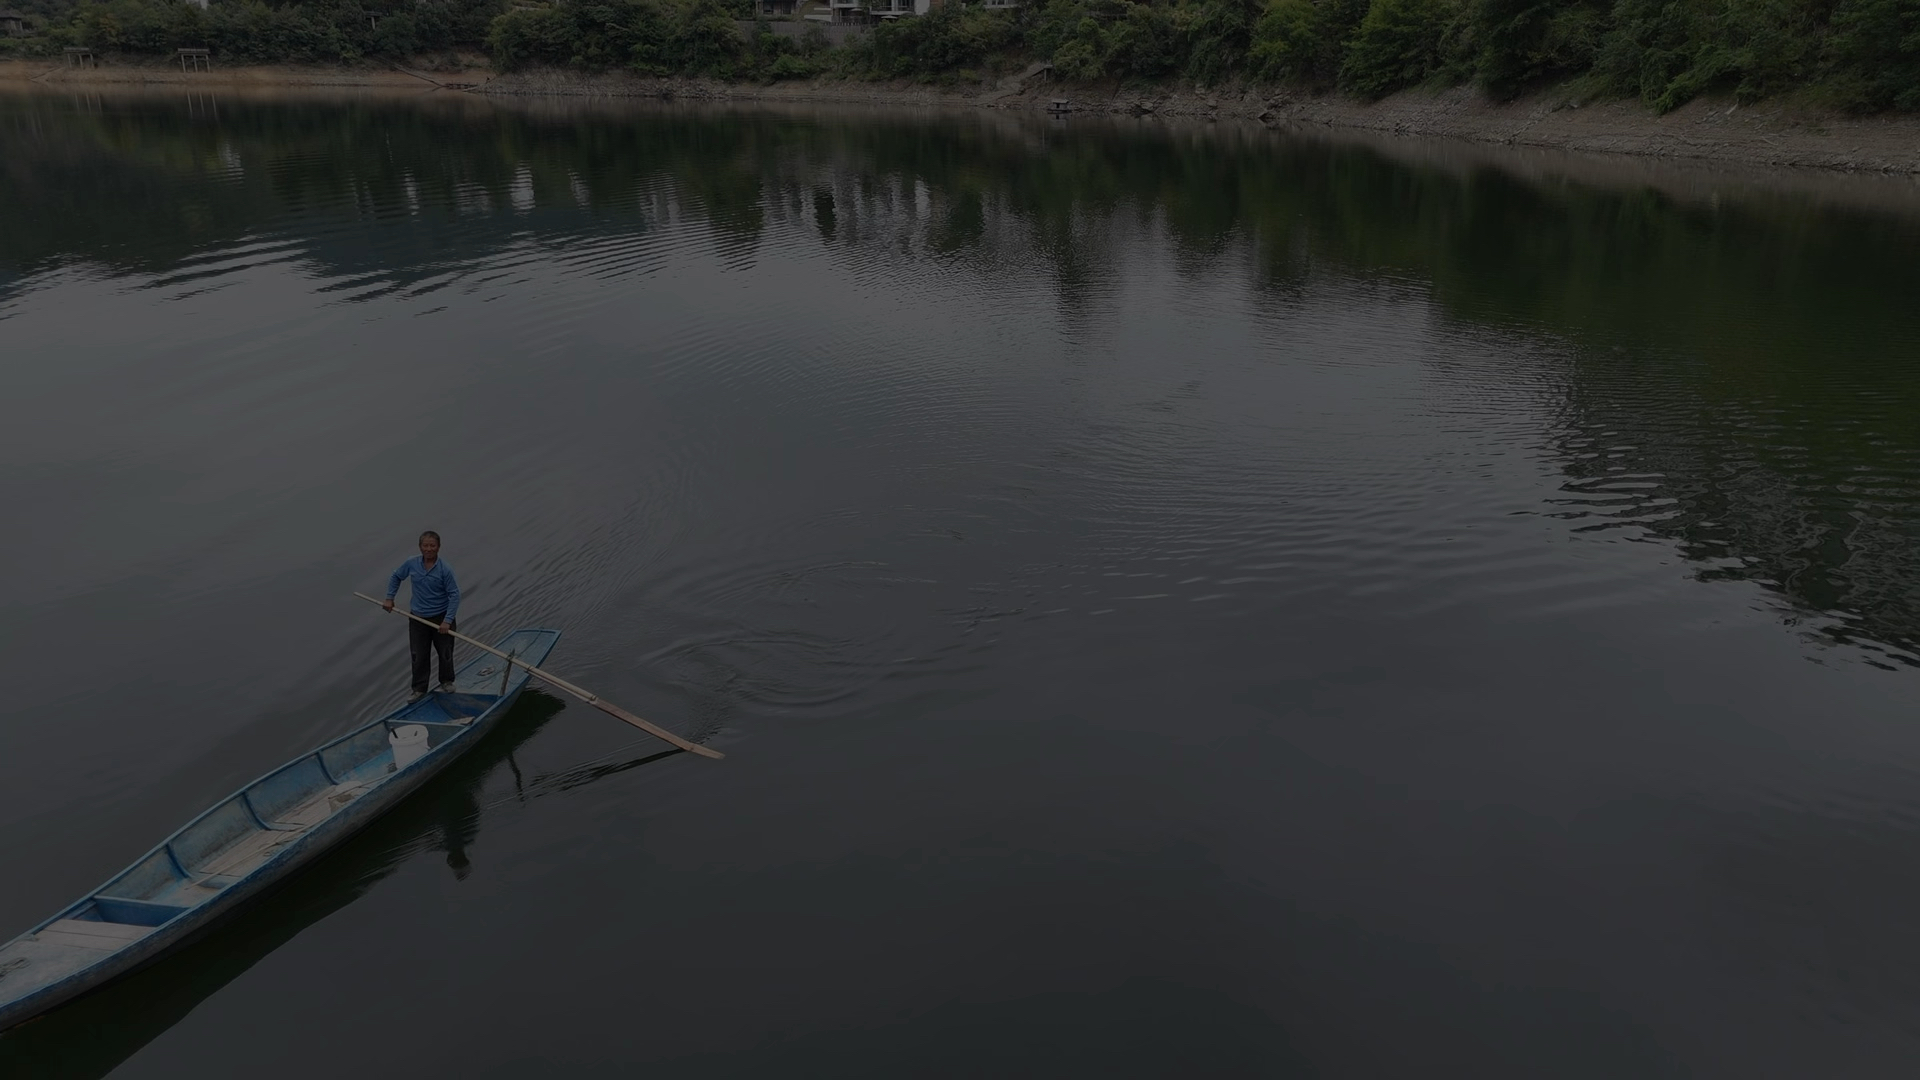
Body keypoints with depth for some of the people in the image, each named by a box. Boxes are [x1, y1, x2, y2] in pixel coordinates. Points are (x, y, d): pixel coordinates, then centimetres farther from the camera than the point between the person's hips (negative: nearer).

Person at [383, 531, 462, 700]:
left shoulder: (445, 569, -18)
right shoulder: (411, 564, -8)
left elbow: (454, 595, -16)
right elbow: (396, 577, 12)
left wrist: (447, 620, -20)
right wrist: (389, 598, 7)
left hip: (441, 617, -2)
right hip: (418, 617, 2)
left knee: (445, 652, 13)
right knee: (419, 656, 8)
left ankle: (447, 682, 34)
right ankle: (419, 689, 20)